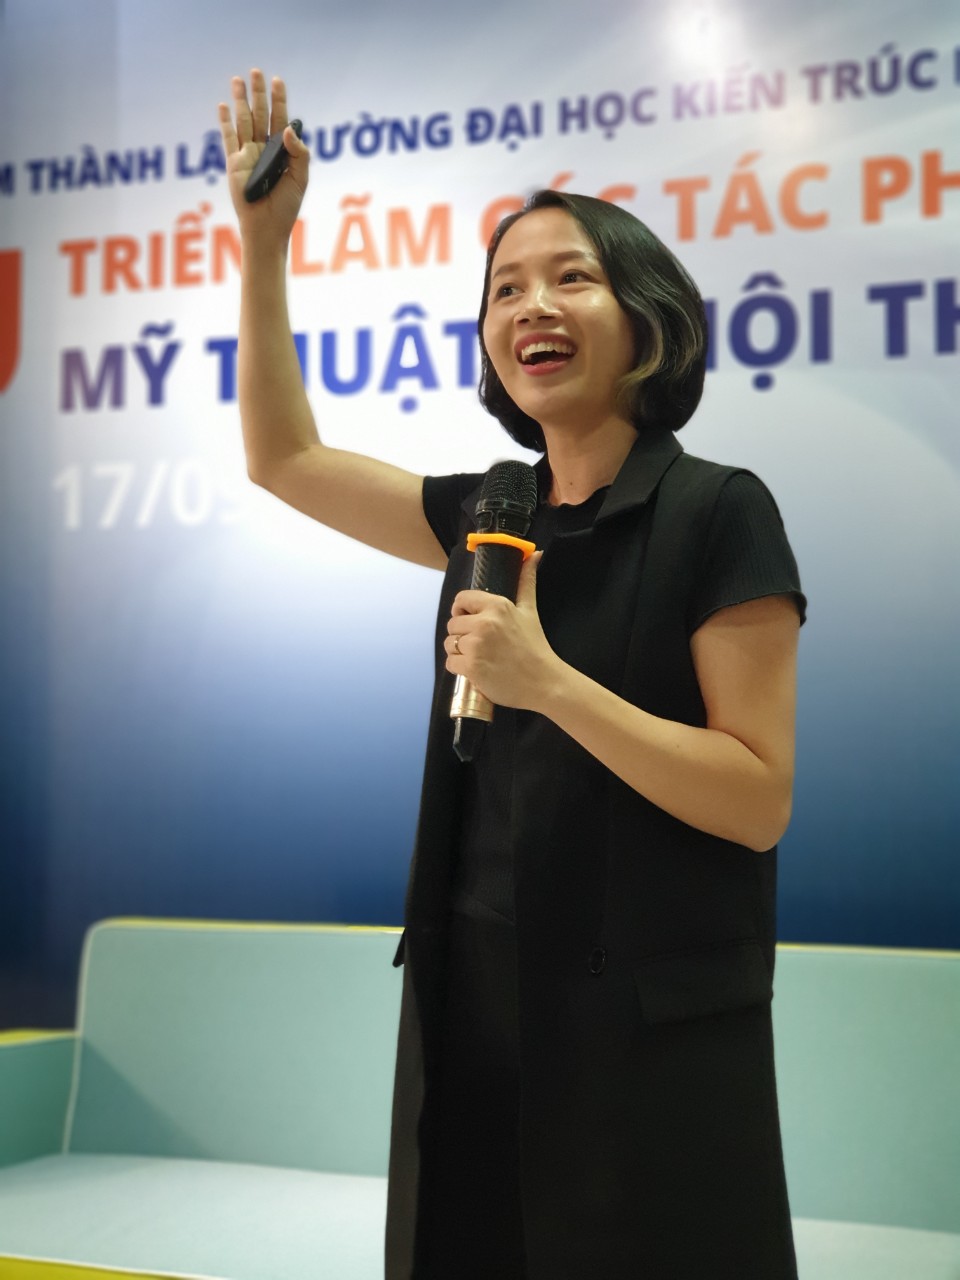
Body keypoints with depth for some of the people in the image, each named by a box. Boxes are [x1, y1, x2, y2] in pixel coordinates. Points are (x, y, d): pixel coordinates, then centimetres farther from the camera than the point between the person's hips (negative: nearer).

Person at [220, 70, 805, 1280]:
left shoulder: (717, 514, -10)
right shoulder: (492, 516, 8)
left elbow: (759, 801, -15)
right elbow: (283, 458, 18)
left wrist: (550, 683, -24)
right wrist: (264, 240, 10)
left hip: (650, 1027, -6)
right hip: (477, 1003, 6)